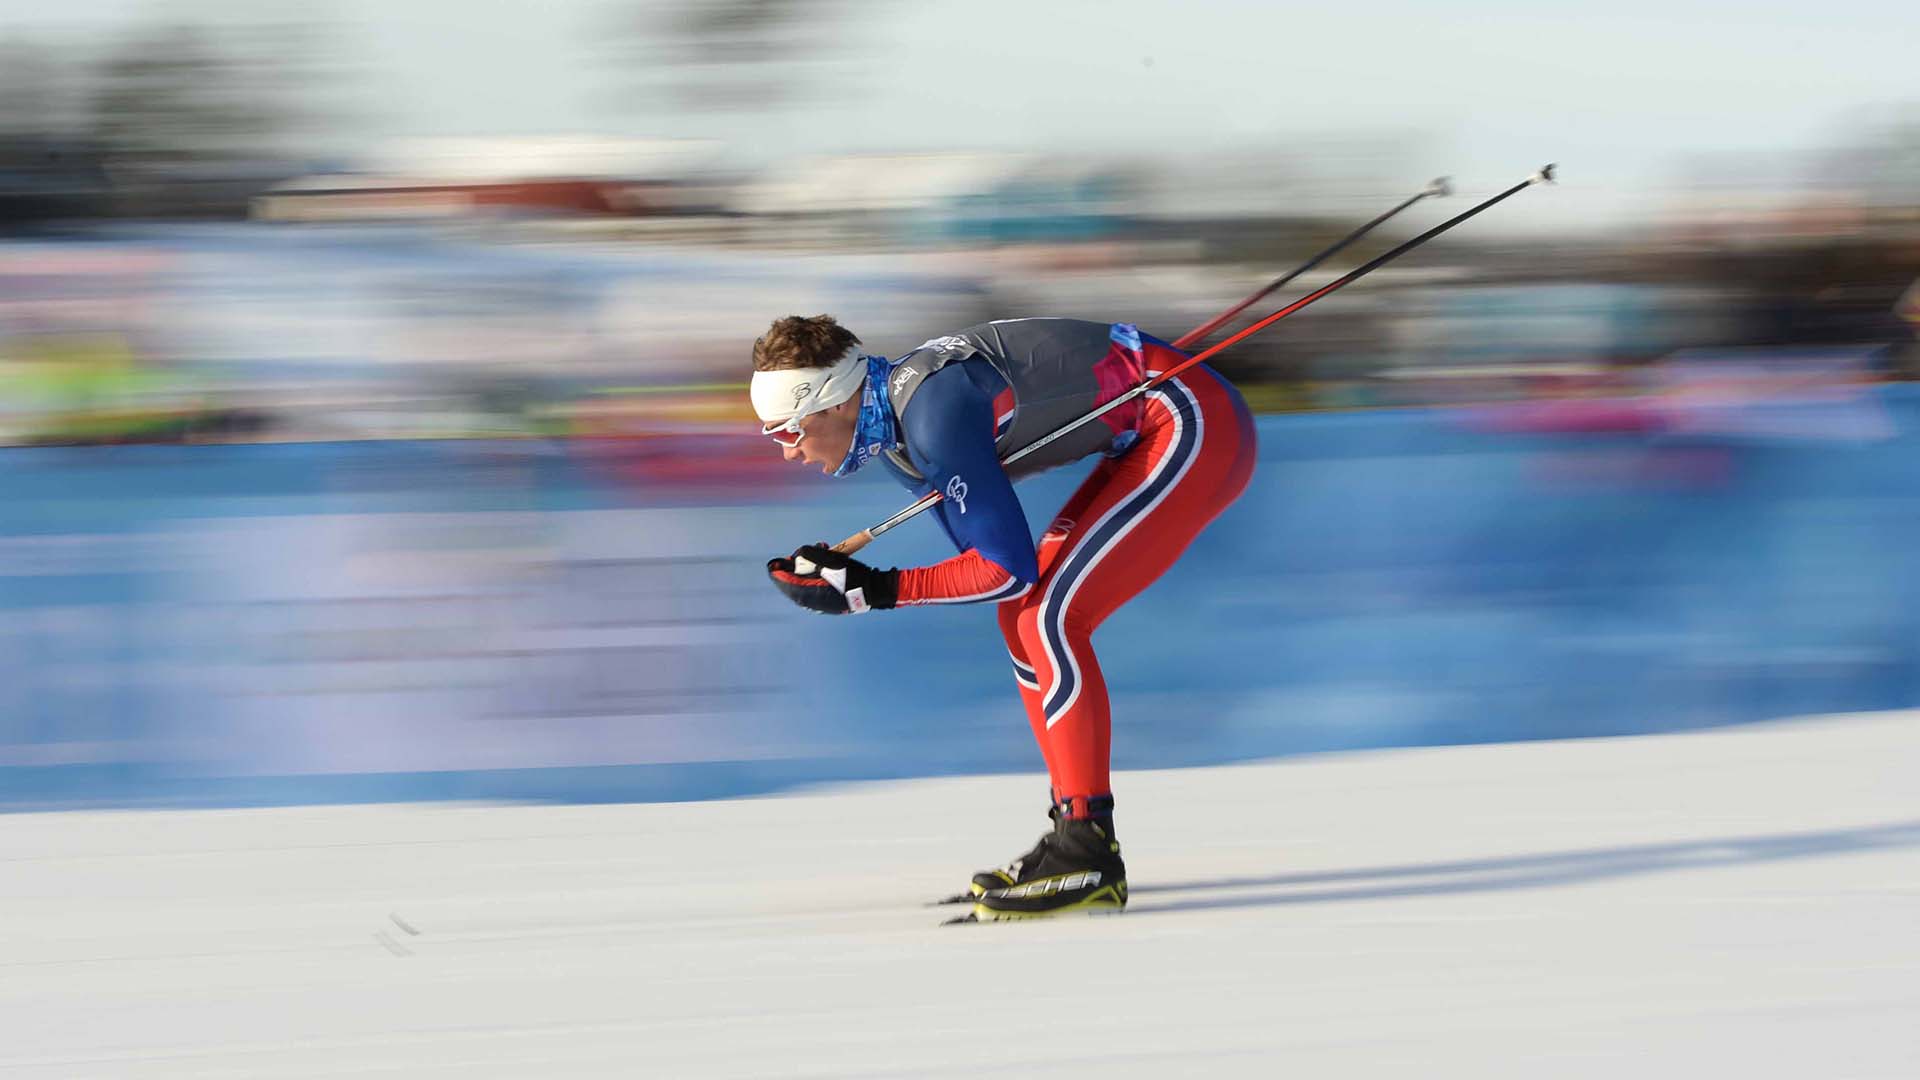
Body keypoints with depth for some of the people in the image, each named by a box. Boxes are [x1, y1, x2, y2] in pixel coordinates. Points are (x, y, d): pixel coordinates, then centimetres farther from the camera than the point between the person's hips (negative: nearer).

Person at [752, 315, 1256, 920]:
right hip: (1153, 437, 10)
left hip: (1195, 431, -10)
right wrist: (843, 575, -2)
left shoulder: (932, 414, -23)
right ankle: (1072, 832, 16)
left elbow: (1007, 570, -20)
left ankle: (1090, 863, -14)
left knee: (1047, 618, -15)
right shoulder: (890, 423, 7)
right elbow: (986, 568, 10)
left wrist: (876, 591, -16)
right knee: (1021, 615, 11)